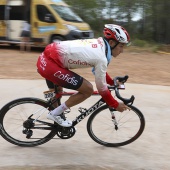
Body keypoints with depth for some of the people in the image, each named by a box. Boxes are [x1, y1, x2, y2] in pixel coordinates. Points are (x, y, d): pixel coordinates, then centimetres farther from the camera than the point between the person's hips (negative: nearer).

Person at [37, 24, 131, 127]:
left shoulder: (99, 44, 10)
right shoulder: (101, 58, -17)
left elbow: (99, 71, 27)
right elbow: (102, 89, -10)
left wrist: (113, 82, 28)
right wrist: (116, 105, 2)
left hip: (46, 57, 10)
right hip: (50, 64, -10)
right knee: (88, 89, -4)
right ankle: (55, 114, 4)